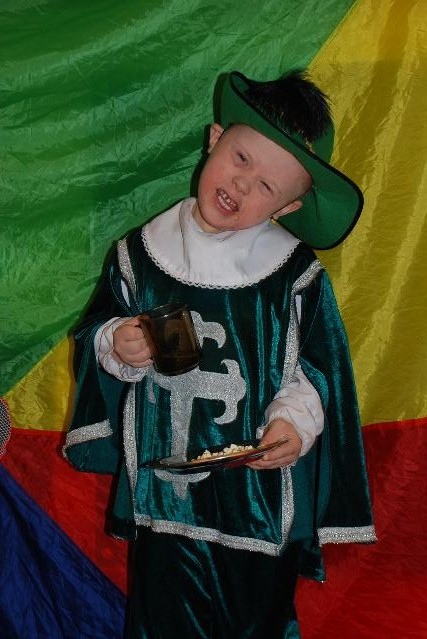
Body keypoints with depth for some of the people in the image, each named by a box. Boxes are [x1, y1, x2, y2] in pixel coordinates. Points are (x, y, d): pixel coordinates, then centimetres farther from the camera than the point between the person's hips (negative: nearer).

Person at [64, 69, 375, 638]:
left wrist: (297, 420, -21)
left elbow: (319, 368, -4)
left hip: (261, 490, -1)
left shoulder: (297, 274, -11)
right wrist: (116, 346, -16)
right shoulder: (141, 255, -6)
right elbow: (95, 337, 5)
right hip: (163, 490, 1)